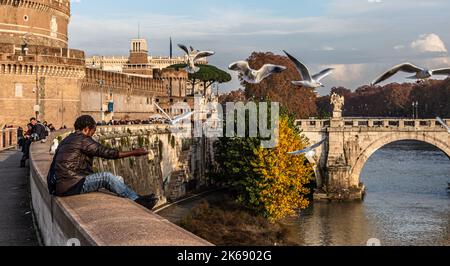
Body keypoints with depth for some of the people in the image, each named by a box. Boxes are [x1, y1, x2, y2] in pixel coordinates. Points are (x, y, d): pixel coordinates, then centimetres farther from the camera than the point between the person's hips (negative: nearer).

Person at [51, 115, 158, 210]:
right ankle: (137, 200, -9)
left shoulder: (67, 140, 19)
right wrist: (134, 153, -5)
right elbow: (106, 152, -12)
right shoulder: (82, 140, -10)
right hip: (71, 186, -10)